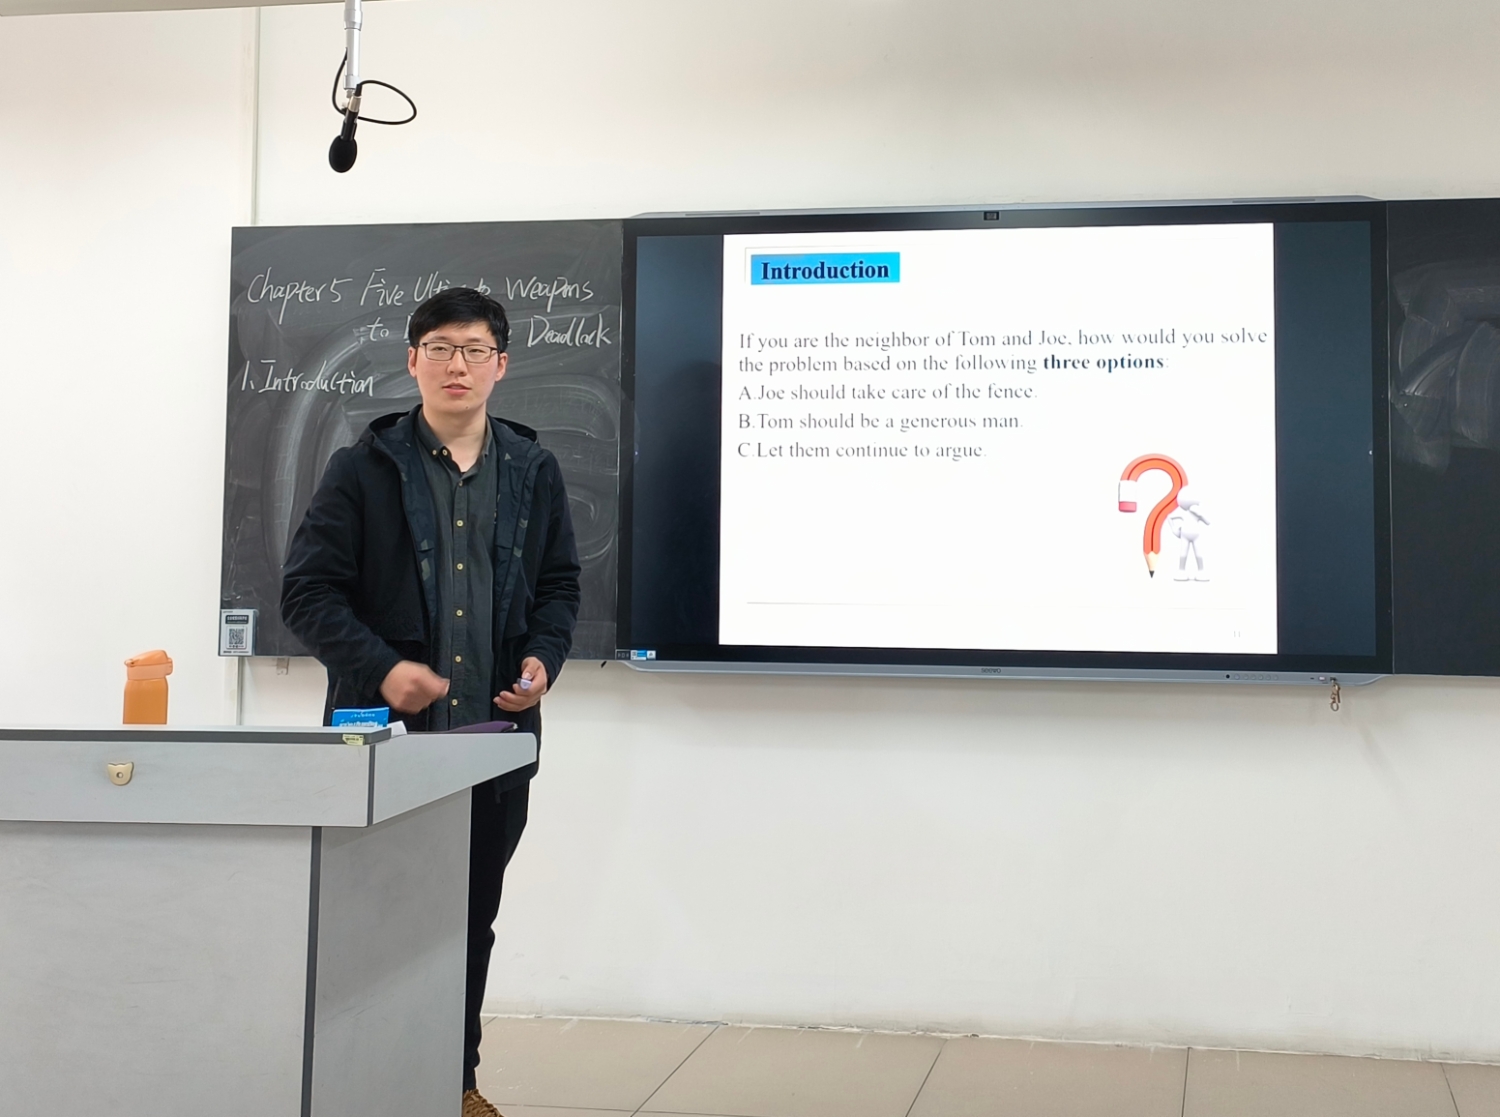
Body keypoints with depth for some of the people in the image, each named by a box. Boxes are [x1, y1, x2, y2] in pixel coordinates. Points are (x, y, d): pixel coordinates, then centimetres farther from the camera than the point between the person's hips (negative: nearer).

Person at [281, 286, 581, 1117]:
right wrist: (381, 668, -17)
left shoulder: (533, 471, 9)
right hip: (388, 731, -3)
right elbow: (308, 589, -5)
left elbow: (559, 582, 15)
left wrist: (544, 657, -3)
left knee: (473, 920, 12)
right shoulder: (363, 469, -2)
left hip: (498, 734, 3)